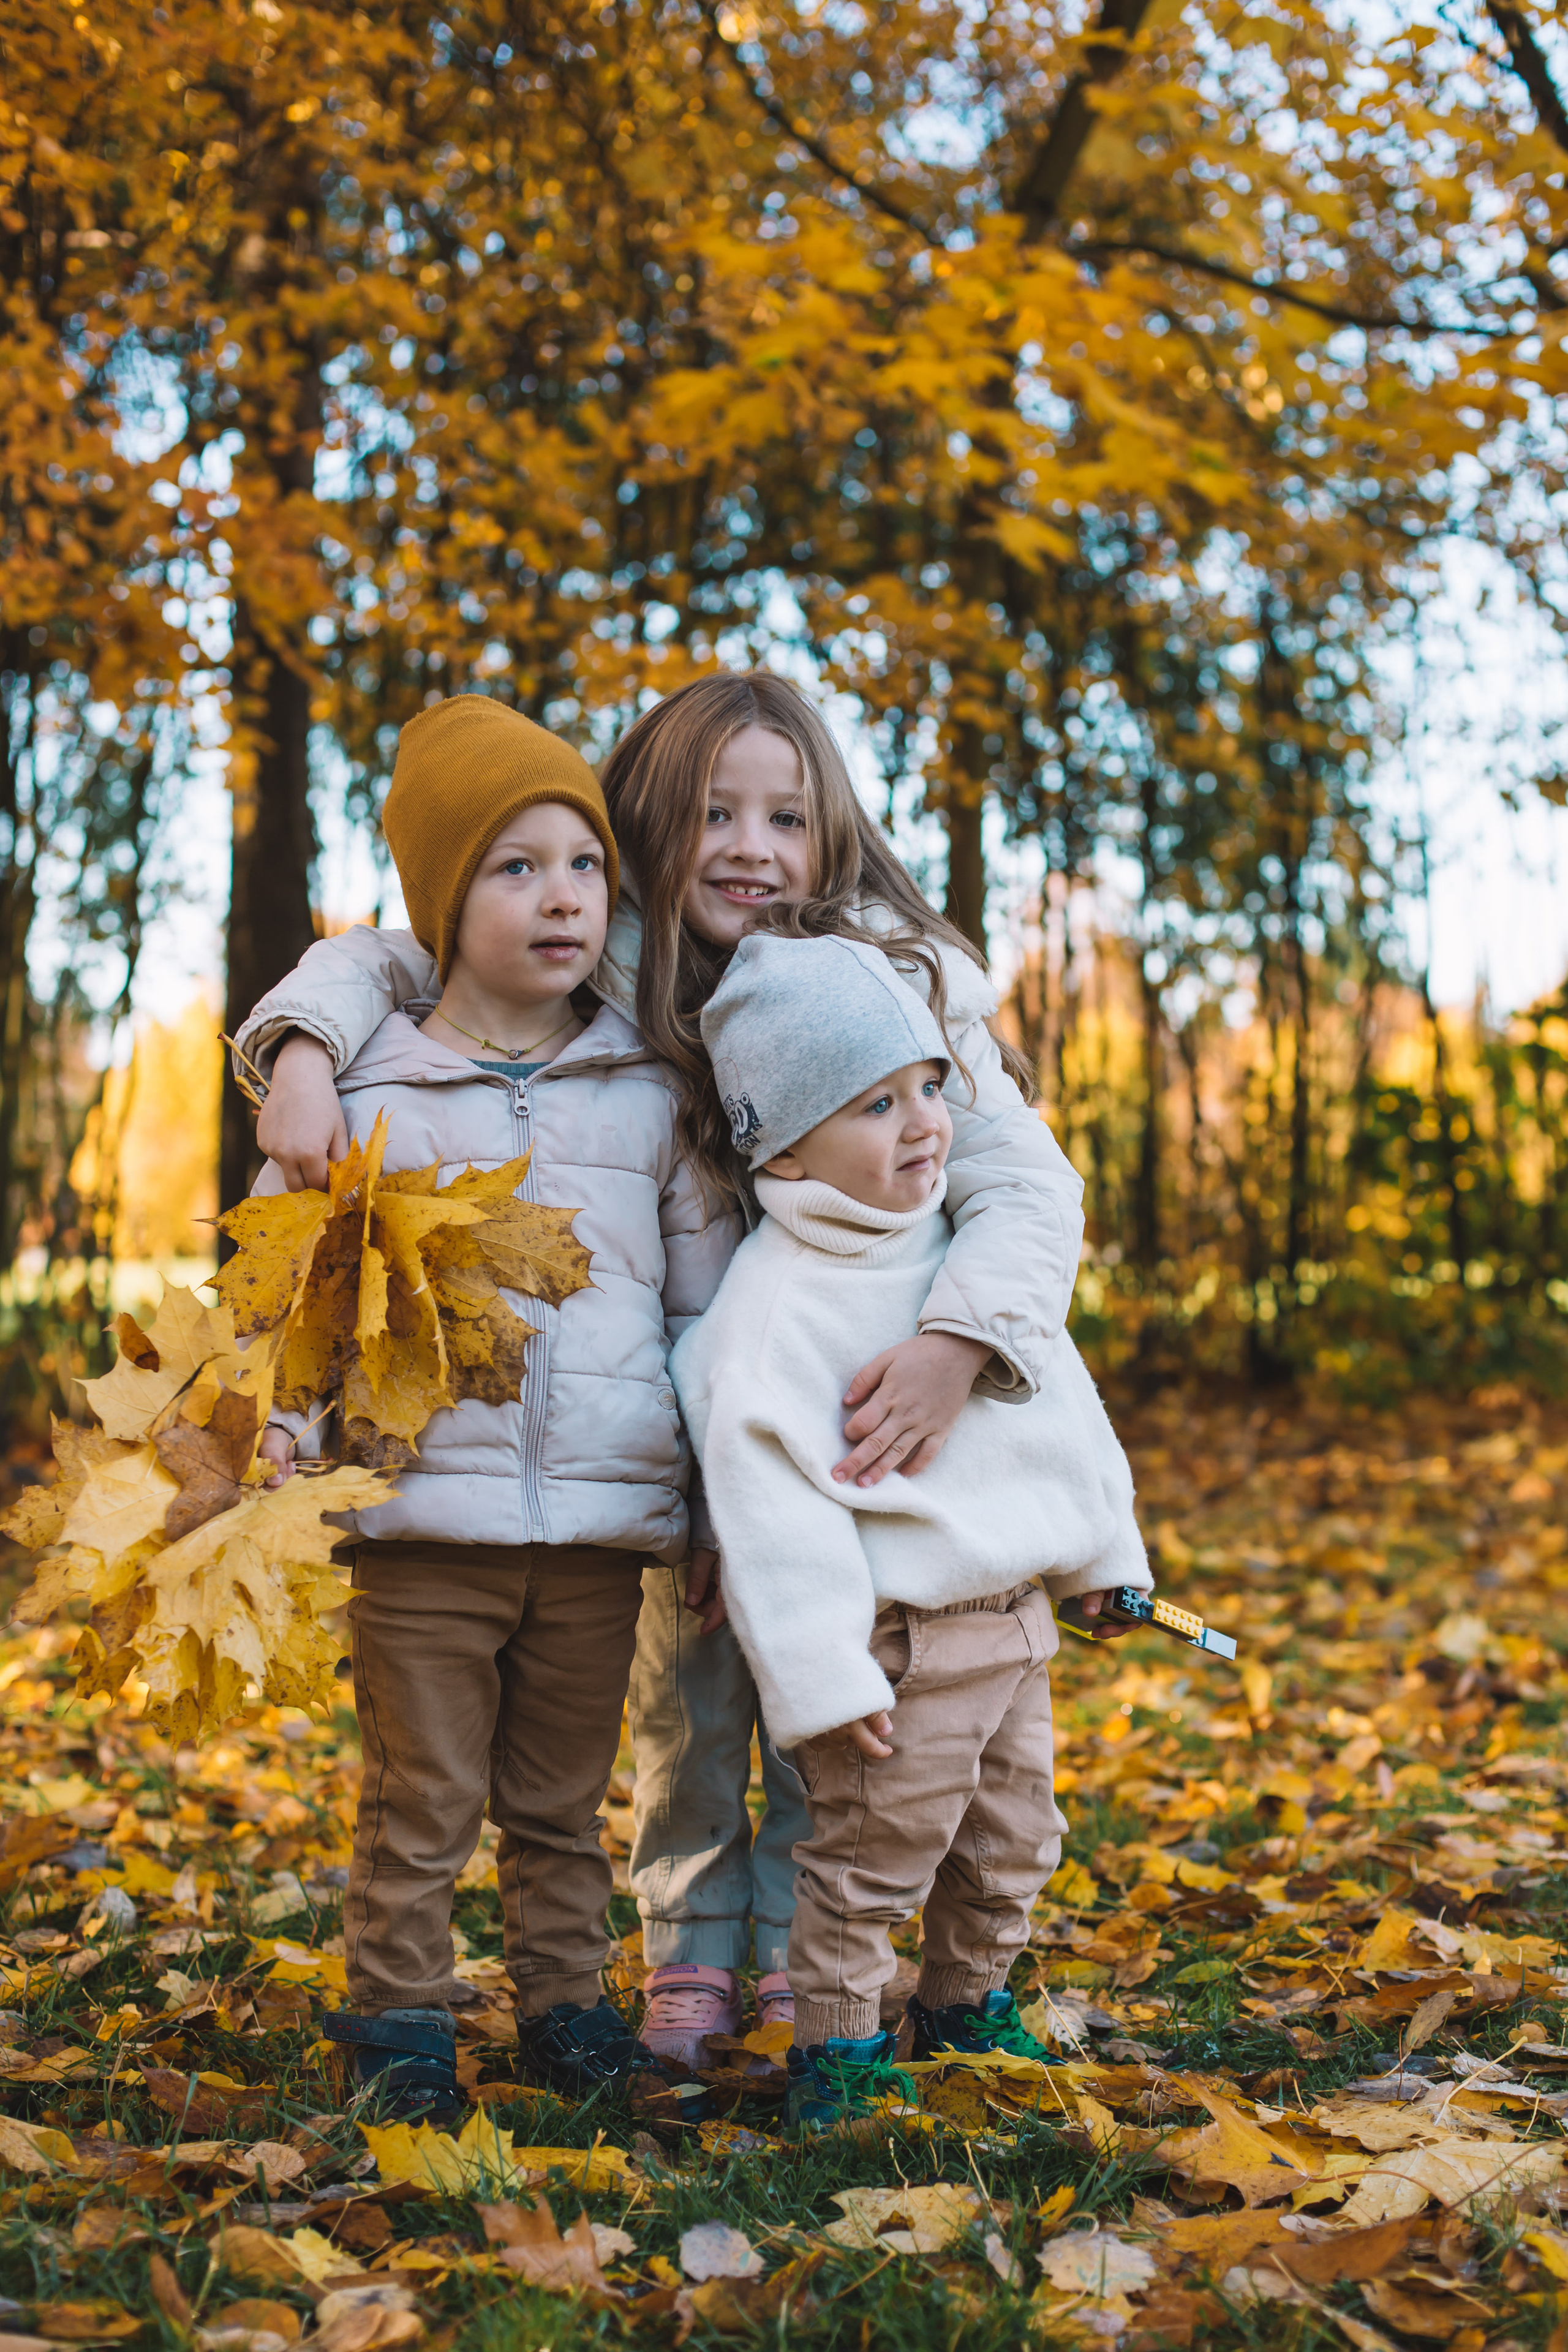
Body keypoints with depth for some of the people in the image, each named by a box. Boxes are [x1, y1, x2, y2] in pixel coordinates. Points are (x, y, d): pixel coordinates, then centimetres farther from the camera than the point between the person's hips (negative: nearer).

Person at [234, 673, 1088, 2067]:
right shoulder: (601, 974, -17)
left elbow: (1027, 1185, -27)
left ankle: (805, 1954, 24)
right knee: (688, 1681, 12)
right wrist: (303, 1052, -30)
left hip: (852, 1391, -1)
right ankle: (693, 1955, 28)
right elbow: (384, 960, -8)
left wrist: (959, 1343, -46)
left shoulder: (902, 982, -22)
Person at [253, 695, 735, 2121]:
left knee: (564, 1800, 15)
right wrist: (286, 1437, -8)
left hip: (603, 1522, 2)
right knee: (420, 1801, 5)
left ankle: (566, 2003, 31)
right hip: (426, 1515, -2)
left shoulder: (651, 1096, 8)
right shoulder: (366, 1096, 1)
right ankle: (401, 2025, 21)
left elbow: (706, 1296, 13)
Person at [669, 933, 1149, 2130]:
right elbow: (768, 1497, -20)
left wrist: (1102, 1546, 21)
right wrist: (821, 1677, -21)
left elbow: (1061, 1395, 18)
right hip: (899, 1642, -8)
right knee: (873, 1860, 0)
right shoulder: (774, 1304, -18)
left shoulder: (969, 1238, 7)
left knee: (1013, 1848, 19)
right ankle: (835, 2047, 19)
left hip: (1015, 1619, 8)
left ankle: (966, 2008, 39)